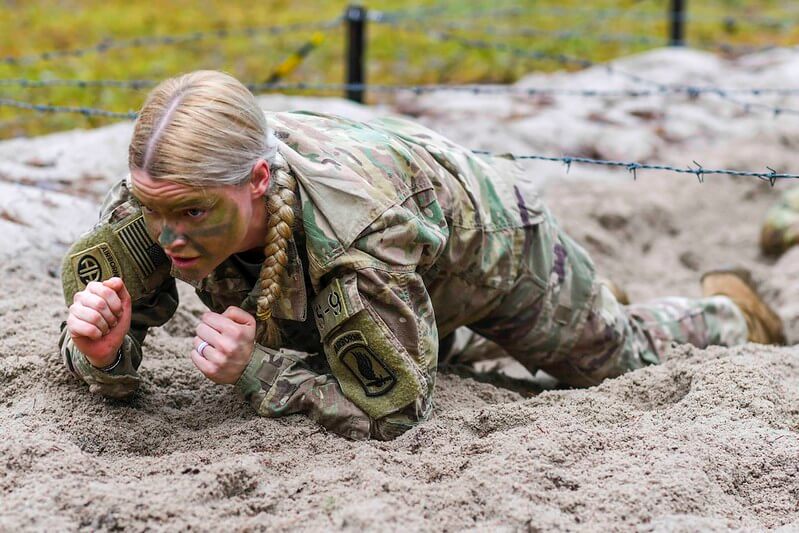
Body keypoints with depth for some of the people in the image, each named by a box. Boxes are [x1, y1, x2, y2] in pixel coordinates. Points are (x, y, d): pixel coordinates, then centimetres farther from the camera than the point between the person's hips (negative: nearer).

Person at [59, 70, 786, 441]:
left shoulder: (354, 231, -51)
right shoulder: (162, 195, -36)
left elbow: (393, 409, -41)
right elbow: (102, 349, -24)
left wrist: (258, 373, -50)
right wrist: (101, 348, -47)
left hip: (484, 233, -4)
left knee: (622, 356, 23)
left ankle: (727, 311, 53)